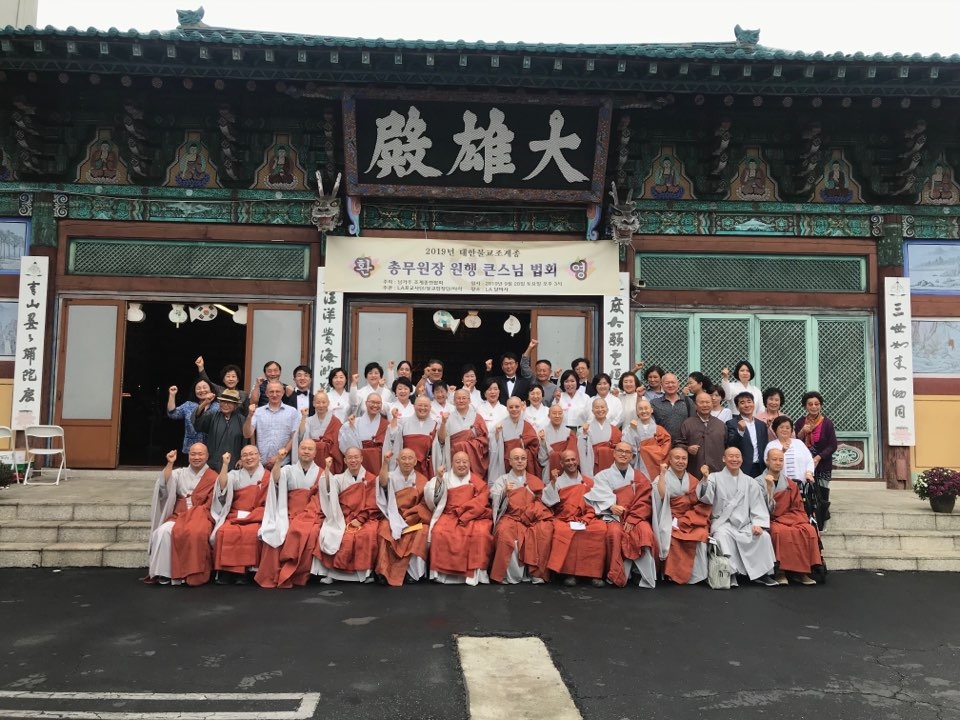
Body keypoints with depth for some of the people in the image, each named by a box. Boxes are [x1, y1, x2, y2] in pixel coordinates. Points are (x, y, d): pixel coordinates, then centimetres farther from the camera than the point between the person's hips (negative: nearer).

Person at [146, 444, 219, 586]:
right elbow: (164, 485, -1)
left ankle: (194, 575, -28)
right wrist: (170, 464, -10)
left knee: (195, 533, -37)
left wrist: (193, 513, -12)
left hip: (202, 516, -3)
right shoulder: (180, 473, 17)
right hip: (179, 515, 3)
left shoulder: (213, 477, 7)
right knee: (163, 531, -29)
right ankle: (164, 573, -22)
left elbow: (212, 504, 1)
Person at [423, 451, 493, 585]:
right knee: (439, 532, -30)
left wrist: (461, 510, -11)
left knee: (480, 533, -32)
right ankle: (444, 572, -21)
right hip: (449, 515, 1)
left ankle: (475, 572, -22)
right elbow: (433, 497, 3)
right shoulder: (446, 478, 14)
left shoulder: (478, 481, 13)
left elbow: (481, 501, -1)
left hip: (474, 516, 0)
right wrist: (439, 479, -11)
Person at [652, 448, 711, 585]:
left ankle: (694, 575, -14)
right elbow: (660, 496, -16)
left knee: (700, 536, -27)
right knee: (674, 538, -32)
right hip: (671, 521, -3)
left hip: (692, 520, 3)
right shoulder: (662, 478, 4)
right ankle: (675, 574, -17)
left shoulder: (693, 481, 14)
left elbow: (703, 503, 6)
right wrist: (662, 473, -16)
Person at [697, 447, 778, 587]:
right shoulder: (715, 478, 6)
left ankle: (762, 573, -6)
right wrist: (705, 479, -24)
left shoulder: (749, 481, 14)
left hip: (745, 524, 3)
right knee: (722, 536, -34)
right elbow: (706, 498, -8)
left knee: (764, 536, -22)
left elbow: (757, 505, 8)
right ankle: (730, 572, -26)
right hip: (723, 522, -3)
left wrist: (758, 524, -9)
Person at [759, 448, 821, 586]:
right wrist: (769, 487, -19)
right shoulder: (759, 481, 2)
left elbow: (797, 508, 15)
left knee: (809, 530, -25)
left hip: (789, 518, 4)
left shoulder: (790, 483, 15)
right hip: (770, 520, -4)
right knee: (781, 531, -36)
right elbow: (765, 508, -9)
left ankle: (802, 571, -17)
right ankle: (780, 571, -25)